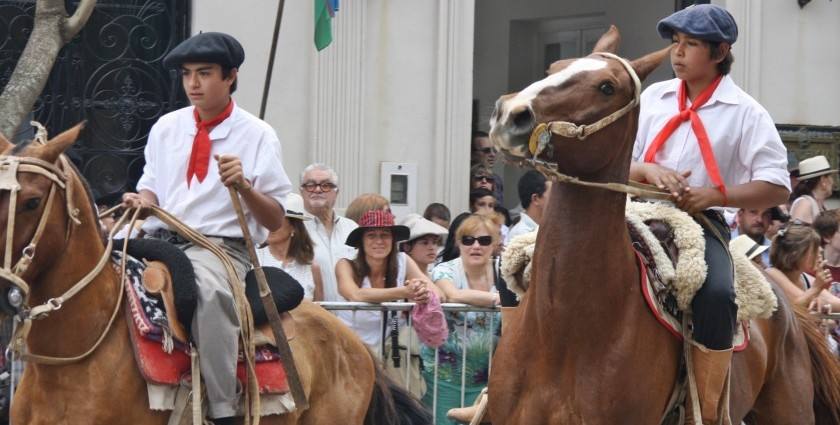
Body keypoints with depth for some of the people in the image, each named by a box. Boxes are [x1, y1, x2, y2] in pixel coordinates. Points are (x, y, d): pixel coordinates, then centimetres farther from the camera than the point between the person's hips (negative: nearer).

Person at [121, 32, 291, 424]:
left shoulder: (256, 135, 1)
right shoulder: (166, 127, 13)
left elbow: (275, 221, -1)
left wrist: (242, 185, -20)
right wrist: (142, 200, -5)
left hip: (221, 247, -5)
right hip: (161, 241, 5)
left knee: (208, 287, -38)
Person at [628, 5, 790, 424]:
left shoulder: (745, 113, 1)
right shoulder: (653, 97, 13)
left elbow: (776, 188, -3)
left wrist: (712, 195, -16)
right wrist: (649, 171, -11)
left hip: (704, 223, -4)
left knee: (717, 293, -33)